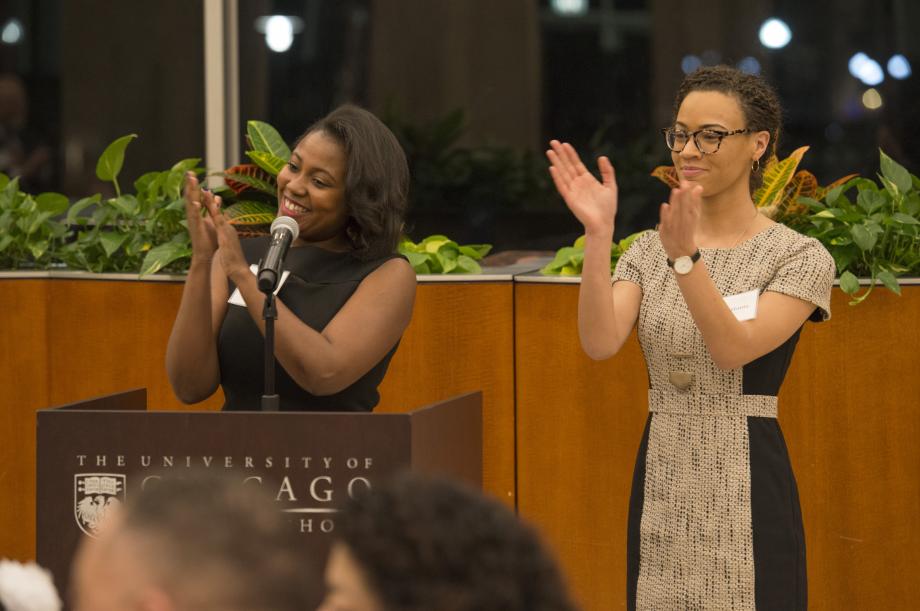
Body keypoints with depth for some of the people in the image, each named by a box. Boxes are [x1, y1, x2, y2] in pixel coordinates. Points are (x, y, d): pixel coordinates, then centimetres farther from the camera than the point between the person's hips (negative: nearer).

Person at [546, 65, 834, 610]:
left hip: (745, 488, -4)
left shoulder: (799, 257, -5)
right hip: (660, 484, 4)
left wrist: (686, 257, -30)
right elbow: (601, 342, -9)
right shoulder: (648, 252, 8)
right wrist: (598, 235, -19)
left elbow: (734, 349, -19)